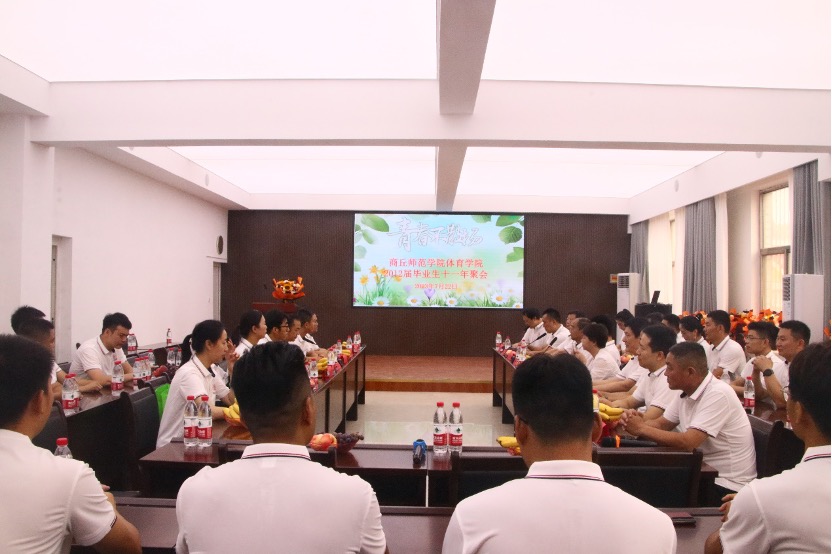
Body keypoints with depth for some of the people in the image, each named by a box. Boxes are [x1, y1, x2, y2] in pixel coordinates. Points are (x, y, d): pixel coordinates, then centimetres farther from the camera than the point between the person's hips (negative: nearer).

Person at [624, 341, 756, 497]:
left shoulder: (717, 394, -23)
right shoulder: (686, 392, 3)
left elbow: (688, 442, -29)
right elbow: (661, 424, 8)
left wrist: (642, 429, -21)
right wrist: (637, 422, -14)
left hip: (727, 485, -7)